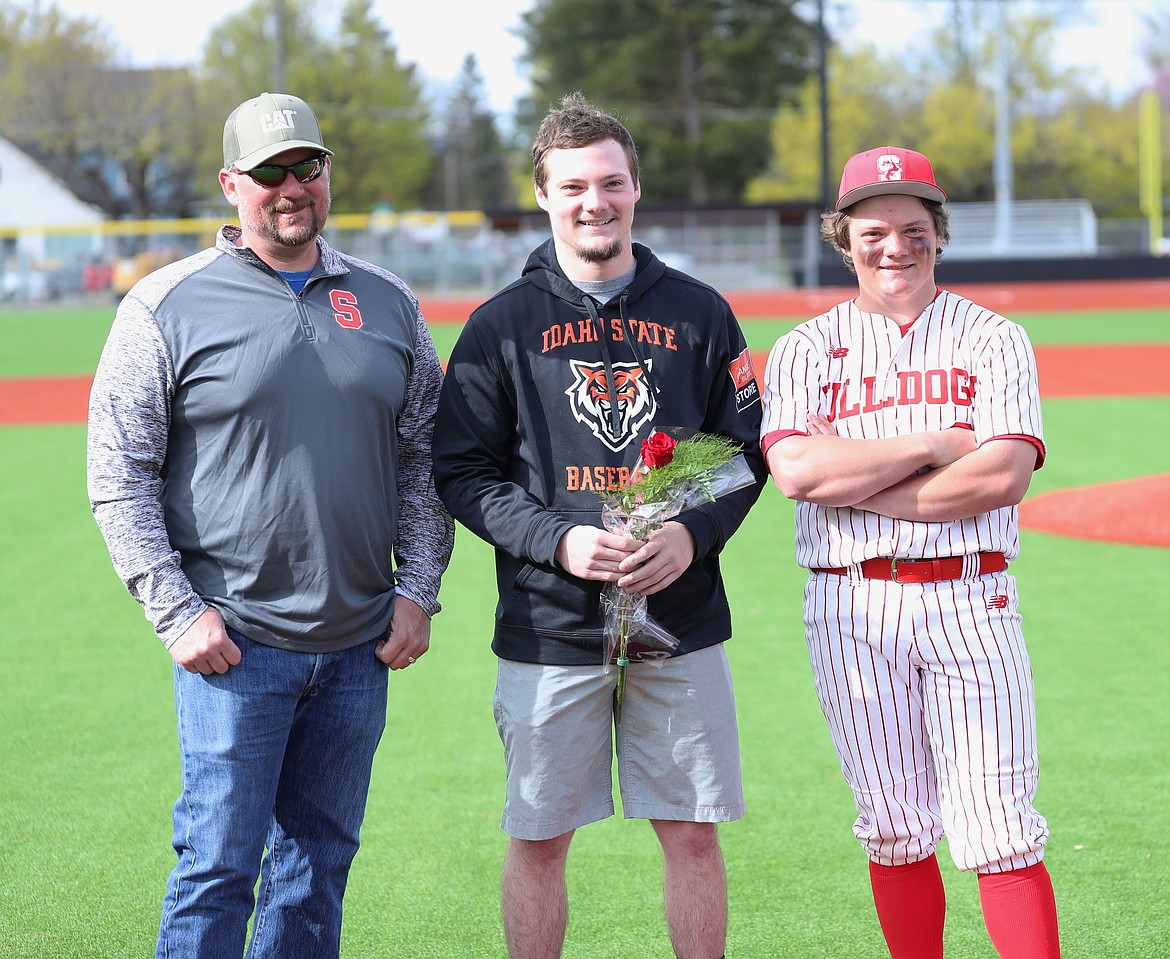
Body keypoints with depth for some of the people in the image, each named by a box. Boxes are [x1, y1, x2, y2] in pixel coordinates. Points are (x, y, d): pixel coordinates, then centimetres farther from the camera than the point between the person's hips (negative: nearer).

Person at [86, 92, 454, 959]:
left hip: (359, 645, 4)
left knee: (321, 860, 11)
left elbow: (424, 458, 15)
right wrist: (178, 613, -11)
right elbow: (120, 479, -4)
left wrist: (417, 590, 5)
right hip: (235, 644, -4)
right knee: (218, 864, -6)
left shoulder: (388, 303, 9)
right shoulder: (167, 308, -4)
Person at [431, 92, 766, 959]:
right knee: (538, 840, 5)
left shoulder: (699, 314, 6)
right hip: (546, 629, -1)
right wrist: (557, 540, -16)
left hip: (681, 625, 1)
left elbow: (748, 452, 8)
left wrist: (693, 534, -11)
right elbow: (462, 473, 0)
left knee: (692, 832, 5)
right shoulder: (501, 325, 1)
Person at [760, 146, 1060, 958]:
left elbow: (1005, 476, -9)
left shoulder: (994, 340, 6)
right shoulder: (803, 351, 8)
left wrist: (857, 487, -8)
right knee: (894, 830, 7)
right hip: (851, 608, 2)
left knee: (998, 828, -8)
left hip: (970, 600, -1)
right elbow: (796, 470, -10)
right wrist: (933, 445, -9)